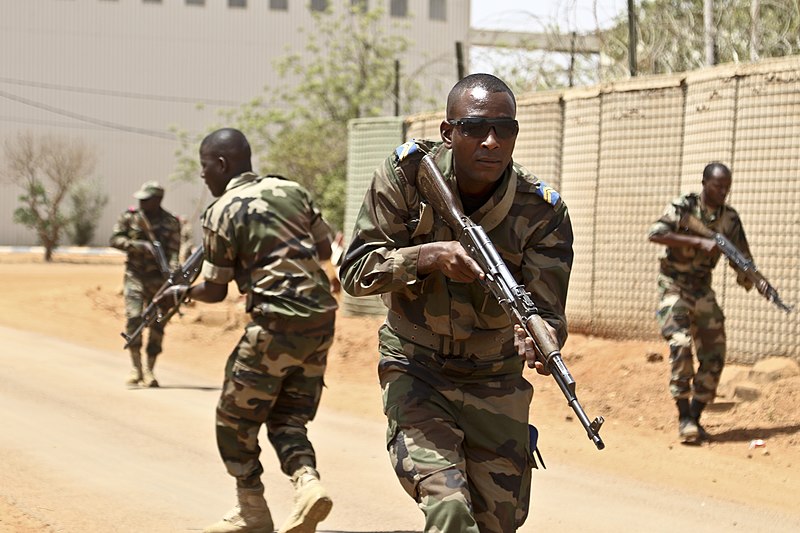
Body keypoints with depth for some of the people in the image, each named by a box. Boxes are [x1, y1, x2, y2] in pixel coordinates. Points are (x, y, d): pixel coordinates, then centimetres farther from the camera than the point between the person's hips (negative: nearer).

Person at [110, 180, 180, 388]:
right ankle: (136, 368, -7)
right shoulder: (130, 217, 3)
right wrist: (138, 246, -14)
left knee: (157, 324, -1)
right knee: (134, 318, -14)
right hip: (135, 275, 0)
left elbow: (173, 251, -5)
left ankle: (149, 370, 9)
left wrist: (173, 273, -24)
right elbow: (115, 239, 1)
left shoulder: (171, 222, 0)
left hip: (159, 278, 0)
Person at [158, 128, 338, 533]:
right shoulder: (291, 191, 10)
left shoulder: (221, 213, -7)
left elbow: (215, 291, -1)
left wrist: (181, 293, 19)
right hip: (321, 318, 7)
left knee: (235, 417, 11)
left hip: (277, 324, -7)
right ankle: (308, 482, -9)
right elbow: (325, 249, 16)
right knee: (287, 416, 15)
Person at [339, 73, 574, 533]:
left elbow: (546, 310, -20)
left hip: (497, 386, 2)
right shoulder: (408, 174, -15)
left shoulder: (544, 212, -15)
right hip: (417, 374, -2)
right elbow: (355, 272, -15)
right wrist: (430, 256, -32)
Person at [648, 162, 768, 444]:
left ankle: (695, 418, 11)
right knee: (681, 344, -23)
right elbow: (655, 233, -29)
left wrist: (758, 280, -17)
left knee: (714, 355, -1)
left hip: (702, 288, 5)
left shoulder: (729, 217, 1)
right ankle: (684, 419, -19)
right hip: (674, 286, -5)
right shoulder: (683, 207, -13)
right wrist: (699, 242, -35)